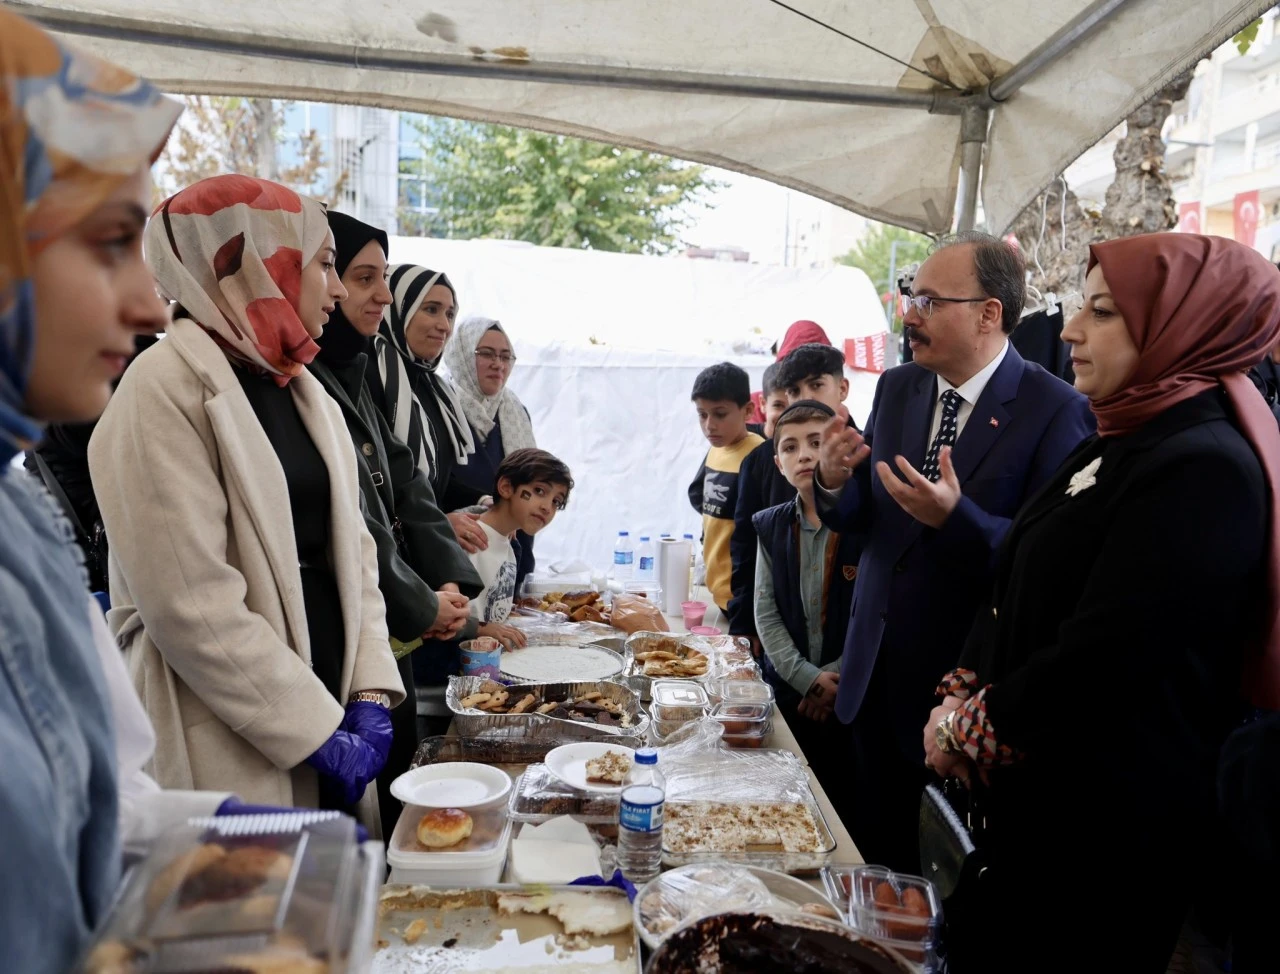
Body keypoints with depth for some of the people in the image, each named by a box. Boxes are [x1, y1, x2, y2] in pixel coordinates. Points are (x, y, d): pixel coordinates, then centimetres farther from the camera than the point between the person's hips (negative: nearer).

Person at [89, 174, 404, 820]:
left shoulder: (303, 391, 12)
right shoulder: (165, 389, -13)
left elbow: (352, 547, 10)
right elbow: (191, 604, -19)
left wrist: (370, 692, -1)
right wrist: (318, 732, -15)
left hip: (330, 718, 7)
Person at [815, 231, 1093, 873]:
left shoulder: (1056, 410, -15)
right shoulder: (897, 389, 4)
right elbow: (858, 518, 7)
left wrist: (955, 518, -32)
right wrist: (835, 481, -13)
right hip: (876, 670, 6)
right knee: (872, 850, 20)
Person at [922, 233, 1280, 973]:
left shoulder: (1203, 469, -21)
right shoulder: (1122, 446, 9)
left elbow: (1103, 656, -26)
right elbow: (1021, 593, 10)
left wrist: (967, 730, -13)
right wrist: (962, 697, -3)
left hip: (1110, 823, -8)